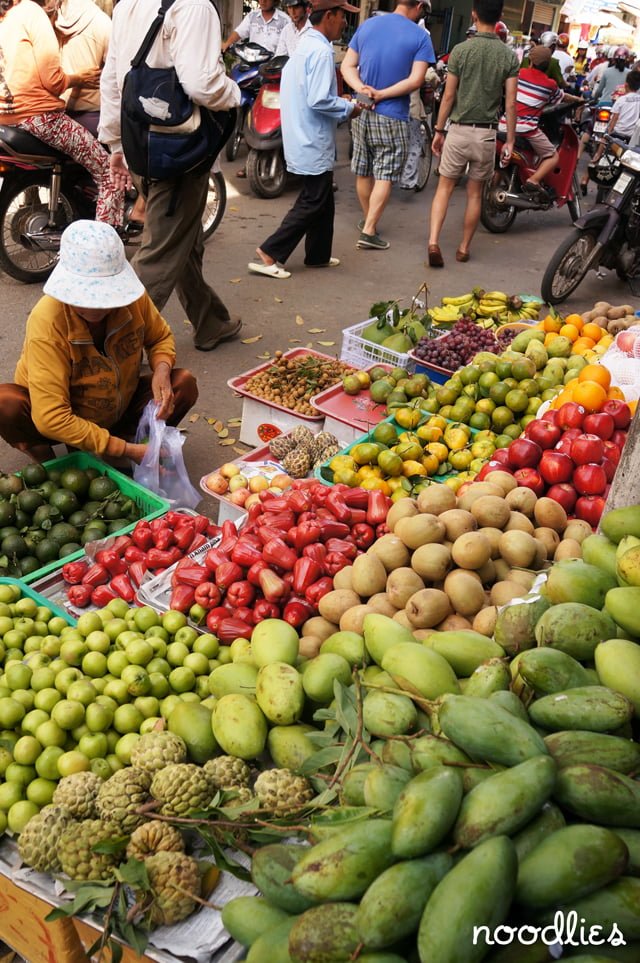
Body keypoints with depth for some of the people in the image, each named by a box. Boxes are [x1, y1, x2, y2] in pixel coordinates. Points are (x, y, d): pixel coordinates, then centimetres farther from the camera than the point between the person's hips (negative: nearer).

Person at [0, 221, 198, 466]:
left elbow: (160, 337, 3)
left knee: (184, 384, -17)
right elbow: (51, 419, -36)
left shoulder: (131, 296, -20)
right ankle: (45, 459, -4)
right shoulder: (47, 322, -32)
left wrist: (162, 370, -22)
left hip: (116, 413, 4)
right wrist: (127, 450, -36)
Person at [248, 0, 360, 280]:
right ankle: (269, 254, -4)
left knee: (323, 201, 17)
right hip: (314, 144, -10)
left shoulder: (304, 46, 13)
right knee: (312, 204, -3)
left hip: (304, 140, 10)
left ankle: (318, 254, 26)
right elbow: (318, 100, -25)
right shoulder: (321, 51, -18)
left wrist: (341, 103, 12)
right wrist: (349, 107, -10)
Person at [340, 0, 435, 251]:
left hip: (361, 112, 5)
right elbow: (415, 80, -15)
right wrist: (381, 95, -14)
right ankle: (369, 231, -5)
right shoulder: (420, 36, -7)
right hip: (391, 117, -5)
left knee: (363, 171, 16)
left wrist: (361, 89, -11)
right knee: (385, 175, 1)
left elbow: (347, 66, 3)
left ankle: (368, 220, 32)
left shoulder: (367, 25, 7)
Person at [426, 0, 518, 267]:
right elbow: (510, 103, -3)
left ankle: (433, 242, -11)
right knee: (475, 194, 12)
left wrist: (438, 130, 6)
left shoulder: (461, 50, -5)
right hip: (486, 133, 1)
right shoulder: (509, 56, -1)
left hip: (459, 130, -1)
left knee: (444, 188, 7)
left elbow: (448, 96, -4)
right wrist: (510, 140, 4)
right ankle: (464, 248, 19)